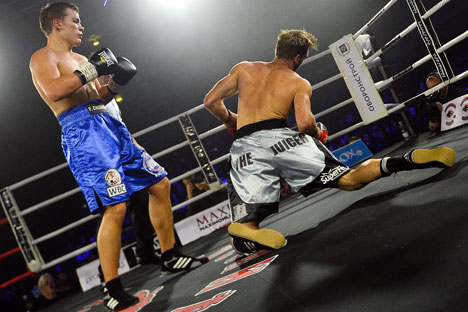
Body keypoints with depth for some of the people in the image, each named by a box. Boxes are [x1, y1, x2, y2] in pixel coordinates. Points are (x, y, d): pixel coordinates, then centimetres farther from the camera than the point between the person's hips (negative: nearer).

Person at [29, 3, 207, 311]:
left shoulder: (78, 59, 25)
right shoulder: (42, 57, -1)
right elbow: (52, 91, -22)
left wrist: (116, 82, 10)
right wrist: (93, 69, -16)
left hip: (111, 125, 10)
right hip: (83, 130, -9)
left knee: (160, 183, 12)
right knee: (115, 207, -20)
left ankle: (170, 257, 24)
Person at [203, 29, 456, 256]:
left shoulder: (243, 68, 25)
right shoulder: (300, 83, 17)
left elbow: (211, 101, 19)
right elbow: (305, 123, -1)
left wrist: (230, 120, 38)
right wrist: (317, 135, 21)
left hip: (245, 146, 2)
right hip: (281, 138, -1)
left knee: (243, 242, -1)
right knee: (350, 180, 1)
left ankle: (246, 229, -35)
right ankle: (409, 159, -20)